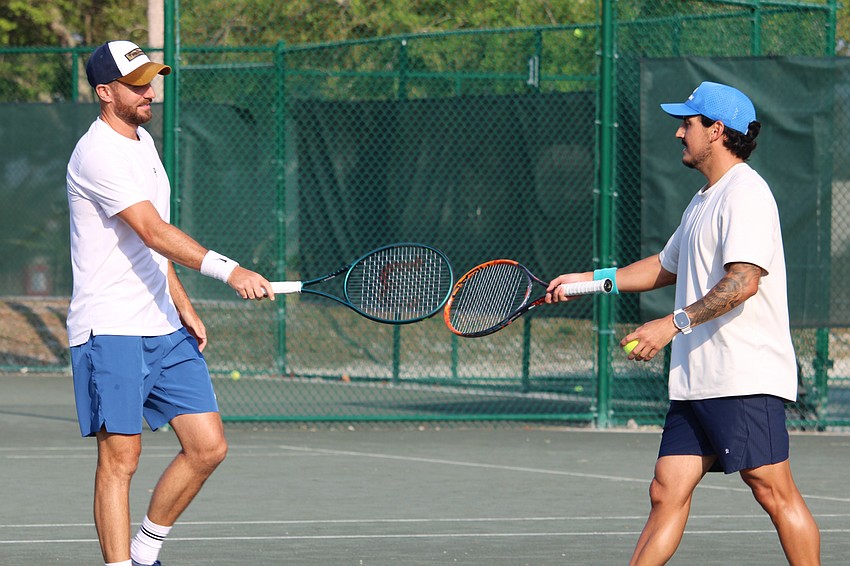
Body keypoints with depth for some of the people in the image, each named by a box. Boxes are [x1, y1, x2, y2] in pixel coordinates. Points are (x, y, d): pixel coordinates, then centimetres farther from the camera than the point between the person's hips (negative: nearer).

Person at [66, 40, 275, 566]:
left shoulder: (143, 143, 15)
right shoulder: (98, 154, -16)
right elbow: (154, 232, -27)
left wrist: (183, 305, 21)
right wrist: (230, 270, -36)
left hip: (165, 329, 9)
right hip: (111, 331, -9)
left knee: (208, 447, 4)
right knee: (120, 457, -9)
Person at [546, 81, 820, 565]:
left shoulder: (746, 193, -11)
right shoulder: (704, 200, 21)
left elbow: (744, 281, -22)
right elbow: (667, 268, 36)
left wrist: (674, 324, -22)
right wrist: (590, 280, 29)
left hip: (745, 379, -9)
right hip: (696, 381, 9)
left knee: (774, 492, -7)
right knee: (667, 493, 4)